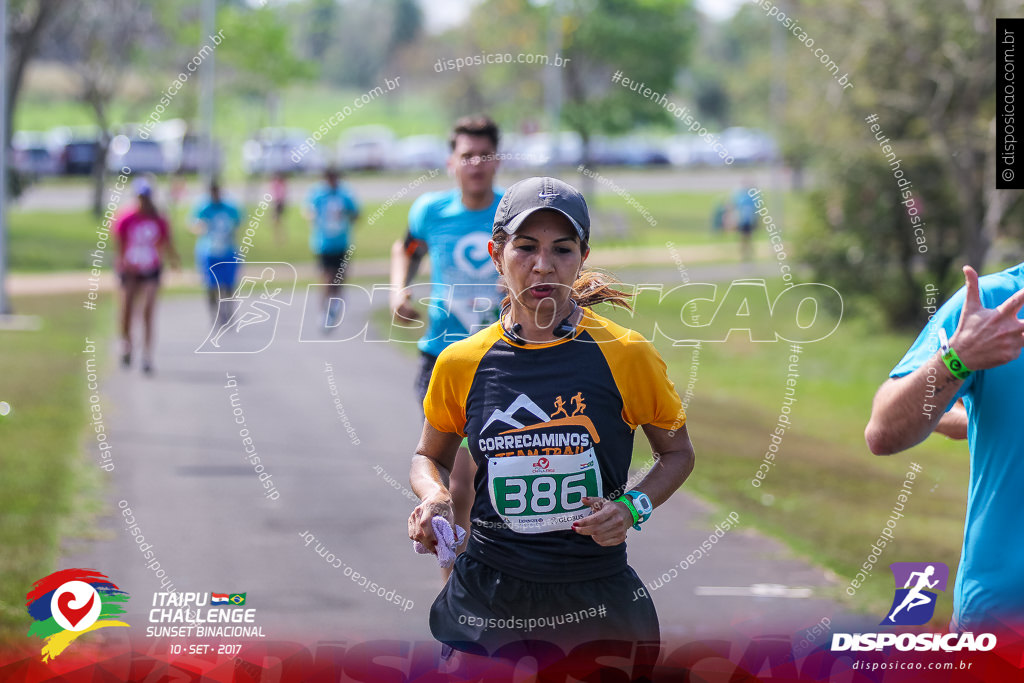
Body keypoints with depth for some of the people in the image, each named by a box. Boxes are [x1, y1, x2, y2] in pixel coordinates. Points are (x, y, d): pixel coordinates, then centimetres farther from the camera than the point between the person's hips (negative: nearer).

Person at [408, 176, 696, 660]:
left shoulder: (627, 355, -5)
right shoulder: (460, 364, -1)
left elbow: (677, 453, 9)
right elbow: (429, 456, 17)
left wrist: (633, 508, -9)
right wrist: (434, 499, -5)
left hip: (597, 598, -1)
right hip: (487, 597, 1)